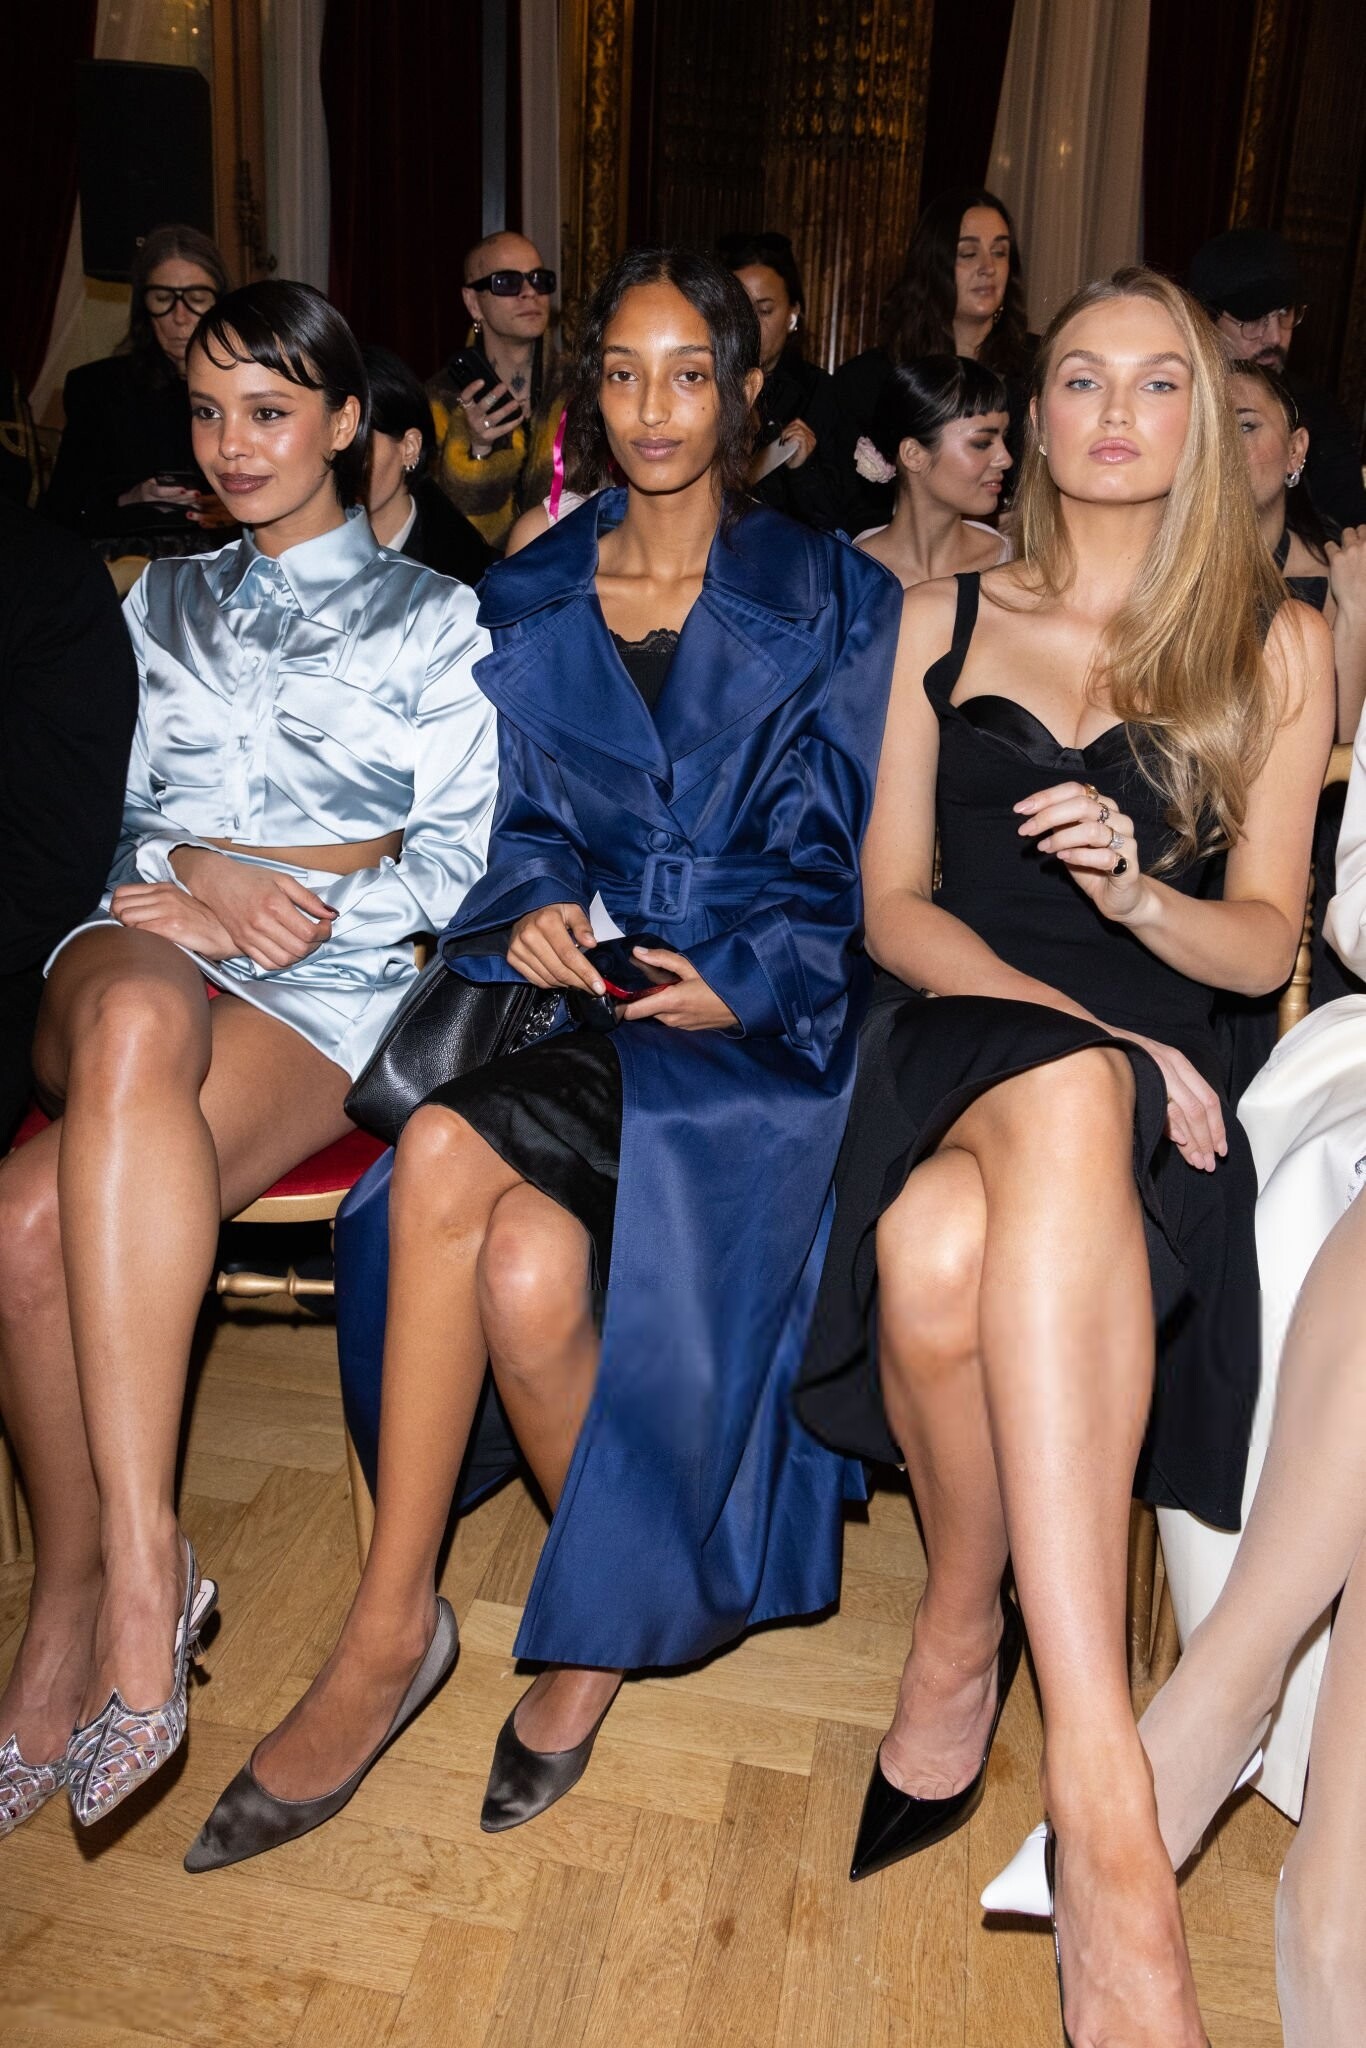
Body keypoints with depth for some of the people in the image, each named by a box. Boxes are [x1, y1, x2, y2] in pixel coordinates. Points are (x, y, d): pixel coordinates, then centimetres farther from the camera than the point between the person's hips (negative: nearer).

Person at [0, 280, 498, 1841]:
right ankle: (139, 1563, -30)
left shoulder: (432, 617, 16)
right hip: (143, 947, 3)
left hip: (327, 987, -2)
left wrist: (276, 892, -8)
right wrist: (193, 877, -2)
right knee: (134, 1018, -38)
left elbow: (459, 857, 6)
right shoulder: (163, 600, 28)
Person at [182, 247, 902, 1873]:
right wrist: (532, 908, -6)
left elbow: (842, 864, 3)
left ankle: (393, 1624, -8)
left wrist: (734, 981, -12)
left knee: (450, 1151, -30)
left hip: (754, 1015, -3)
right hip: (576, 993, 4)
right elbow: (513, 823, 16)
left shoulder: (827, 601, 8)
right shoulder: (525, 603, 17)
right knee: (524, 1264, -30)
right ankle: (611, 1601, -5)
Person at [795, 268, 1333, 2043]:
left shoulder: (1279, 645, 15)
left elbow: (1263, 941, 11)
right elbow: (892, 901, 9)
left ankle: (965, 1640, -23)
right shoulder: (943, 620, 18)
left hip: (1151, 1070, -1)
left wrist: (1137, 894, -12)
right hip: (958, 1033, 1)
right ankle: (1104, 1810, -23)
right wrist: (1072, 1026, -8)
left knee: (944, 1242, -40)